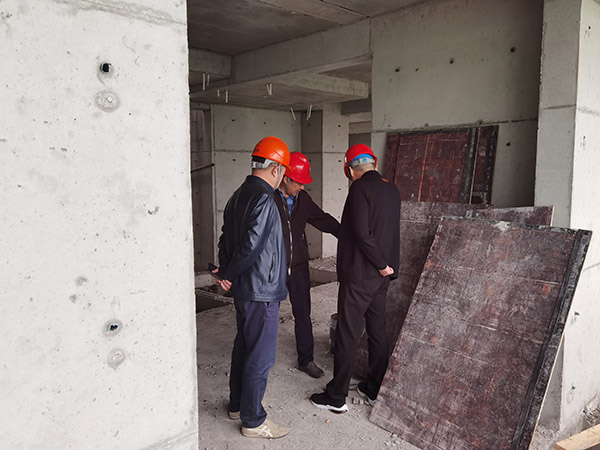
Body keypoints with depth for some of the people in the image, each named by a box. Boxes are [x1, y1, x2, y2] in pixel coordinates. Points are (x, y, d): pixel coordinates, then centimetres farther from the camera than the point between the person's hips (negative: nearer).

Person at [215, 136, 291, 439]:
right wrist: (227, 274, -10)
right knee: (260, 356, 2)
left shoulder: (238, 196, 10)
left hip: (243, 289, 10)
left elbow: (225, 240, 13)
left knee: (244, 346, 21)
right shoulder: (263, 199, -21)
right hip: (261, 292, -10)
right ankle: (253, 420, 16)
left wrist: (225, 272, 4)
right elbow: (251, 246, -25)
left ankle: (237, 405, 36)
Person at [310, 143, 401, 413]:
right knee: (377, 331, 16)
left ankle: (336, 397, 13)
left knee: (347, 335, 1)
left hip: (359, 275, -8)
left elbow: (362, 233, -22)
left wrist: (381, 265, -13)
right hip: (382, 277, 8)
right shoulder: (392, 189, 9)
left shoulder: (360, 188, -15)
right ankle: (375, 390, 29)